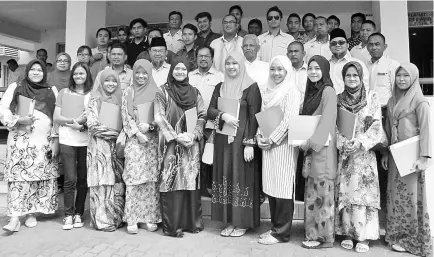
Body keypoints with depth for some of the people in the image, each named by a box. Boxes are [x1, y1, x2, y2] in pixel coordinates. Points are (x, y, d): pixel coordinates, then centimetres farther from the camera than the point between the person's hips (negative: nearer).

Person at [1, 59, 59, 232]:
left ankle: (31, 213, 16)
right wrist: (18, 120, -14)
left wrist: (55, 142, 1)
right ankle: (14, 218, -4)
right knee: (18, 176, -7)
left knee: (40, 178, 3)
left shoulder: (52, 91, 11)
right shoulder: (15, 87, 7)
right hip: (20, 139, -1)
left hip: (44, 141, 2)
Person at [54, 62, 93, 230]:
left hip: (86, 141, 0)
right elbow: (56, 118, 5)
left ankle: (79, 213, 17)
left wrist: (84, 123, -14)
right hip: (67, 141, 0)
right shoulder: (64, 92, 8)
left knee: (83, 179, 5)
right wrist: (74, 121, -11)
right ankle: (68, 215, 8)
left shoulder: (93, 94, 6)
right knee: (70, 179, -3)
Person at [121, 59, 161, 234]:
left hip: (152, 139, 0)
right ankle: (132, 219, 3)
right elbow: (126, 116, 3)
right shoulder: (128, 92, 9)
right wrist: (137, 133, -8)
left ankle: (150, 218, 9)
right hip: (134, 139, 0)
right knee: (133, 178, -4)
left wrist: (149, 126, -12)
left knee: (151, 178, 0)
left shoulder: (156, 92, 7)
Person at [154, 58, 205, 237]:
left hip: (191, 143, 3)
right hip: (171, 144, -3)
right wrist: (176, 136, -13)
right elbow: (159, 118, -4)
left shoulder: (194, 93, 12)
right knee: (171, 182, -3)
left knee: (191, 181, 5)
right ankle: (172, 225, 7)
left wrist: (193, 134, -9)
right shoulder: (163, 92, 3)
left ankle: (192, 222, 17)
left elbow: (202, 116, 8)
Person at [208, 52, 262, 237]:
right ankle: (230, 221, 19)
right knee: (225, 176, 7)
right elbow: (210, 111, 6)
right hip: (223, 140, 5)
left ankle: (243, 223, 13)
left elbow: (254, 116, -9)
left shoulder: (251, 87, -4)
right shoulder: (220, 87, 12)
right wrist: (223, 115, -15)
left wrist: (250, 143, -15)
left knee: (242, 177, 0)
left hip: (242, 139, -5)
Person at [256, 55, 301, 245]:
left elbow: (289, 119, -14)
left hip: (284, 144, -7)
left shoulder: (291, 91, -6)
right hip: (267, 144, 7)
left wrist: (272, 139, -14)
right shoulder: (267, 91, 15)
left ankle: (281, 232, 9)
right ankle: (275, 227, 24)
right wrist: (260, 136, 2)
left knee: (282, 188, -1)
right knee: (270, 187, 10)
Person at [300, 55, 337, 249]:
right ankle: (312, 233, 21)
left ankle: (324, 236, 11)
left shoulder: (328, 91, -8)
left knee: (321, 190, -1)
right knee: (312, 191, 11)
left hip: (322, 147, -7)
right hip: (310, 146, 8)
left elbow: (326, 121, -15)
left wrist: (311, 142, -16)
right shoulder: (311, 91, 15)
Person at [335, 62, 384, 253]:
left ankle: (363, 236, 7)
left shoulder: (372, 97, 3)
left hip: (364, 153, -1)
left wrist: (359, 143, -14)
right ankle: (347, 233, 12)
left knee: (363, 193, -3)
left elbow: (376, 127, -3)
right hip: (344, 153, 2)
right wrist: (344, 144, -11)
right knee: (344, 193, 1)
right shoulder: (338, 99, 8)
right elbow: (334, 127, 4)